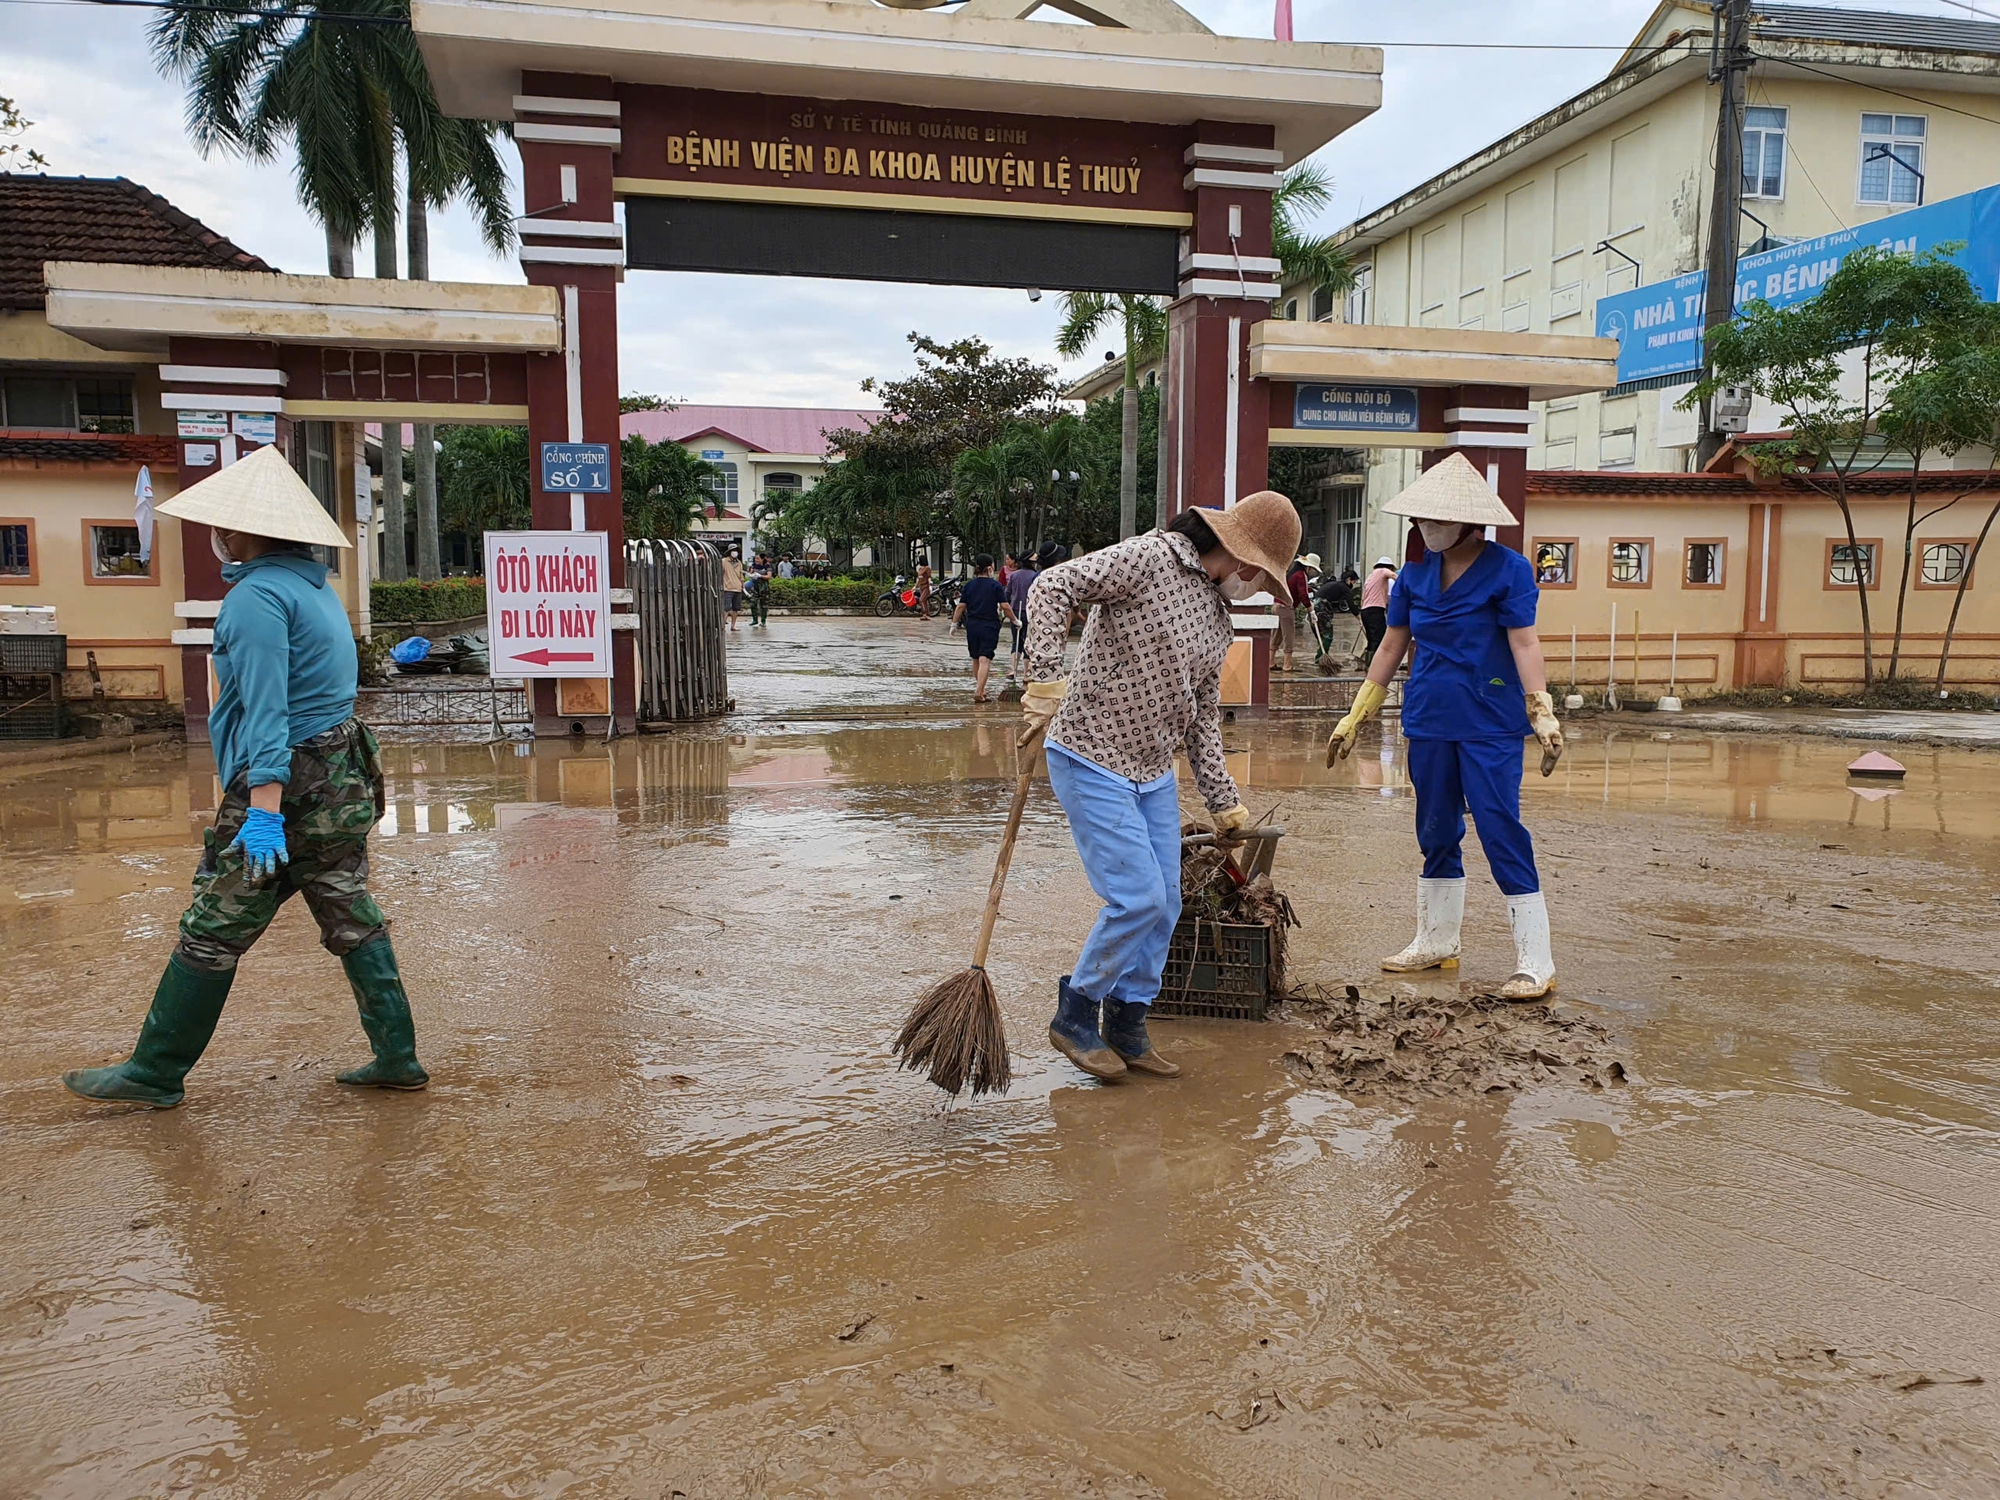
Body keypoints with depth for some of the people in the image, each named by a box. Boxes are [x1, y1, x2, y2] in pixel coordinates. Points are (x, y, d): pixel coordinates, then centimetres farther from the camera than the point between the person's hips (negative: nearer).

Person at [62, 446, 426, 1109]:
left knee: (211, 933, 3)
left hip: (287, 785, -9)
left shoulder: (256, 595, -13)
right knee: (353, 921, 11)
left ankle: (155, 1073, 15)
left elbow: (266, 710, -21)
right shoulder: (316, 588, 15)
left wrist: (265, 806, -24)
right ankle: (397, 1057, 14)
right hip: (344, 781, 9)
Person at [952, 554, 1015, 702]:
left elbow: (961, 606, 2)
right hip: (990, 626, -4)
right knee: (984, 659, -8)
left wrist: (954, 623, 10)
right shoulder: (995, 585, -7)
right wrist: (1014, 620, 4)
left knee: (976, 659, 18)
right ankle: (978, 693, -17)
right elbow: (1005, 607, -9)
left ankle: (979, 688, 30)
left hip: (972, 625, 4)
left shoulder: (969, 585, 3)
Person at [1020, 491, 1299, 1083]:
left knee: (1165, 904, 9)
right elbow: (1053, 587, -21)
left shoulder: (1218, 620, 14)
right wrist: (1045, 680, -31)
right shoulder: (1150, 558, -12)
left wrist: (1224, 801, 18)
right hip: (1092, 762, -9)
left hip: (1154, 773, 9)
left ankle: (1126, 1029, 25)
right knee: (1138, 898, -11)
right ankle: (1074, 1015, 10)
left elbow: (1203, 718, 19)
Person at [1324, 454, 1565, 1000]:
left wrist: (1543, 714, -24)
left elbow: (1524, 644, -13)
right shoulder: (1415, 575, 7)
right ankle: (1435, 943, 28)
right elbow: (1391, 648, 13)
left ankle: (1535, 963, 0)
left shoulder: (1507, 570, -7)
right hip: (1429, 723, 6)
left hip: (1489, 727, -6)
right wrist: (1354, 718, 14)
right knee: (1436, 834, 14)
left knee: (1502, 833, -7)